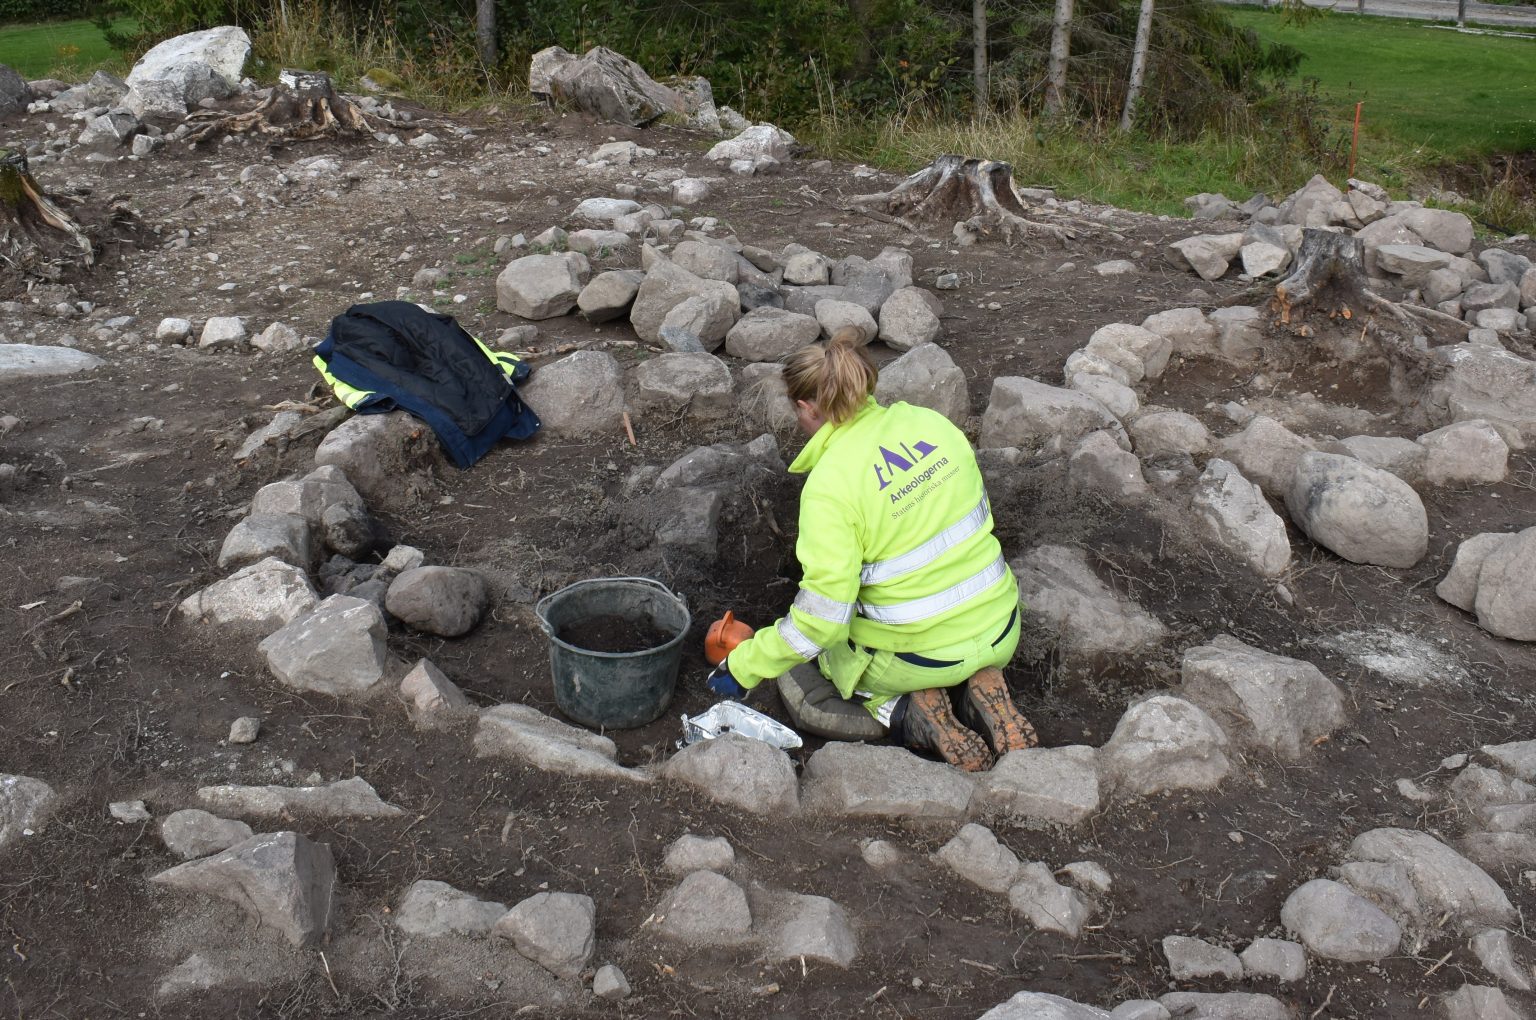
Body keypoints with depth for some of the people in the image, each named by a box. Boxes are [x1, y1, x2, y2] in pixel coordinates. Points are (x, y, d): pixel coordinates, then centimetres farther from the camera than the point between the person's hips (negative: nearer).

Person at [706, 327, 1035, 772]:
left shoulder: (828, 485, -21)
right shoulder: (932, 423, -4)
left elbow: (821, 620, -21)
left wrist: (744, 666, -7)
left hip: (915, 655, -5)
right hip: (999, 633, 5)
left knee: (793, 671, 20)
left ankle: (902, 710, -3)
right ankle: (981, 687, 10)